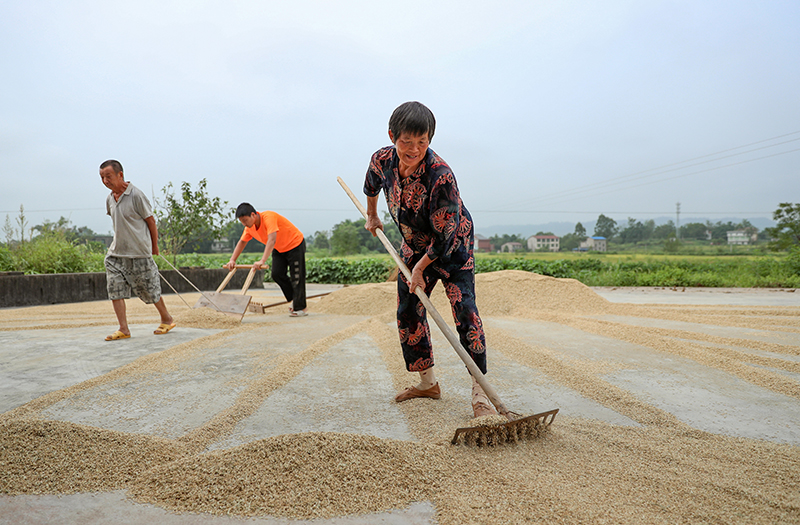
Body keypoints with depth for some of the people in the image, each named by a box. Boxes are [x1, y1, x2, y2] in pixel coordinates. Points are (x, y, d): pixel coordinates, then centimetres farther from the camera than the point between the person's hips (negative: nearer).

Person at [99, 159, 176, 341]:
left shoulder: (136, 195, -14)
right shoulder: (109, 198, 7)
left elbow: (150, 221, -7)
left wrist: (154, 246, -1)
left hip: (139, 253, -6)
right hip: (116, 253, 6)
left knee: (149, 289, 5)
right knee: (115, 289, -4)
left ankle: (167, 319, 25)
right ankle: (123, 329, 2)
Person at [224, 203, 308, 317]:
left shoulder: (268, 217, -33)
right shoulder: (250, 227, -7)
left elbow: (272, 240, -43)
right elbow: (242, 242, 6)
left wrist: (262, 261, -50)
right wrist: (232, 260, -4)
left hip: (295, 244, -8)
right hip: (279, 249, 8)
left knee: (297, 277, -8)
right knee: (276, 274, -1)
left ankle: (300, 308, -2)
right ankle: (294, 299, 16)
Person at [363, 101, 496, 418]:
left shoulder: (441, 175, -34)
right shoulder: (382, 160, -16)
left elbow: (445, 235, -28)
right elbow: (372, 184, 11)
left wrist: (420, 268, -17)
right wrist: (371, 216, 24)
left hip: (452, 246, -6)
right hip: (414, 246, 6)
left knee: (464, 310, -18)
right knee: (407, 313, 6)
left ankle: (479, 394, -14)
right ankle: (428, 383, 20)